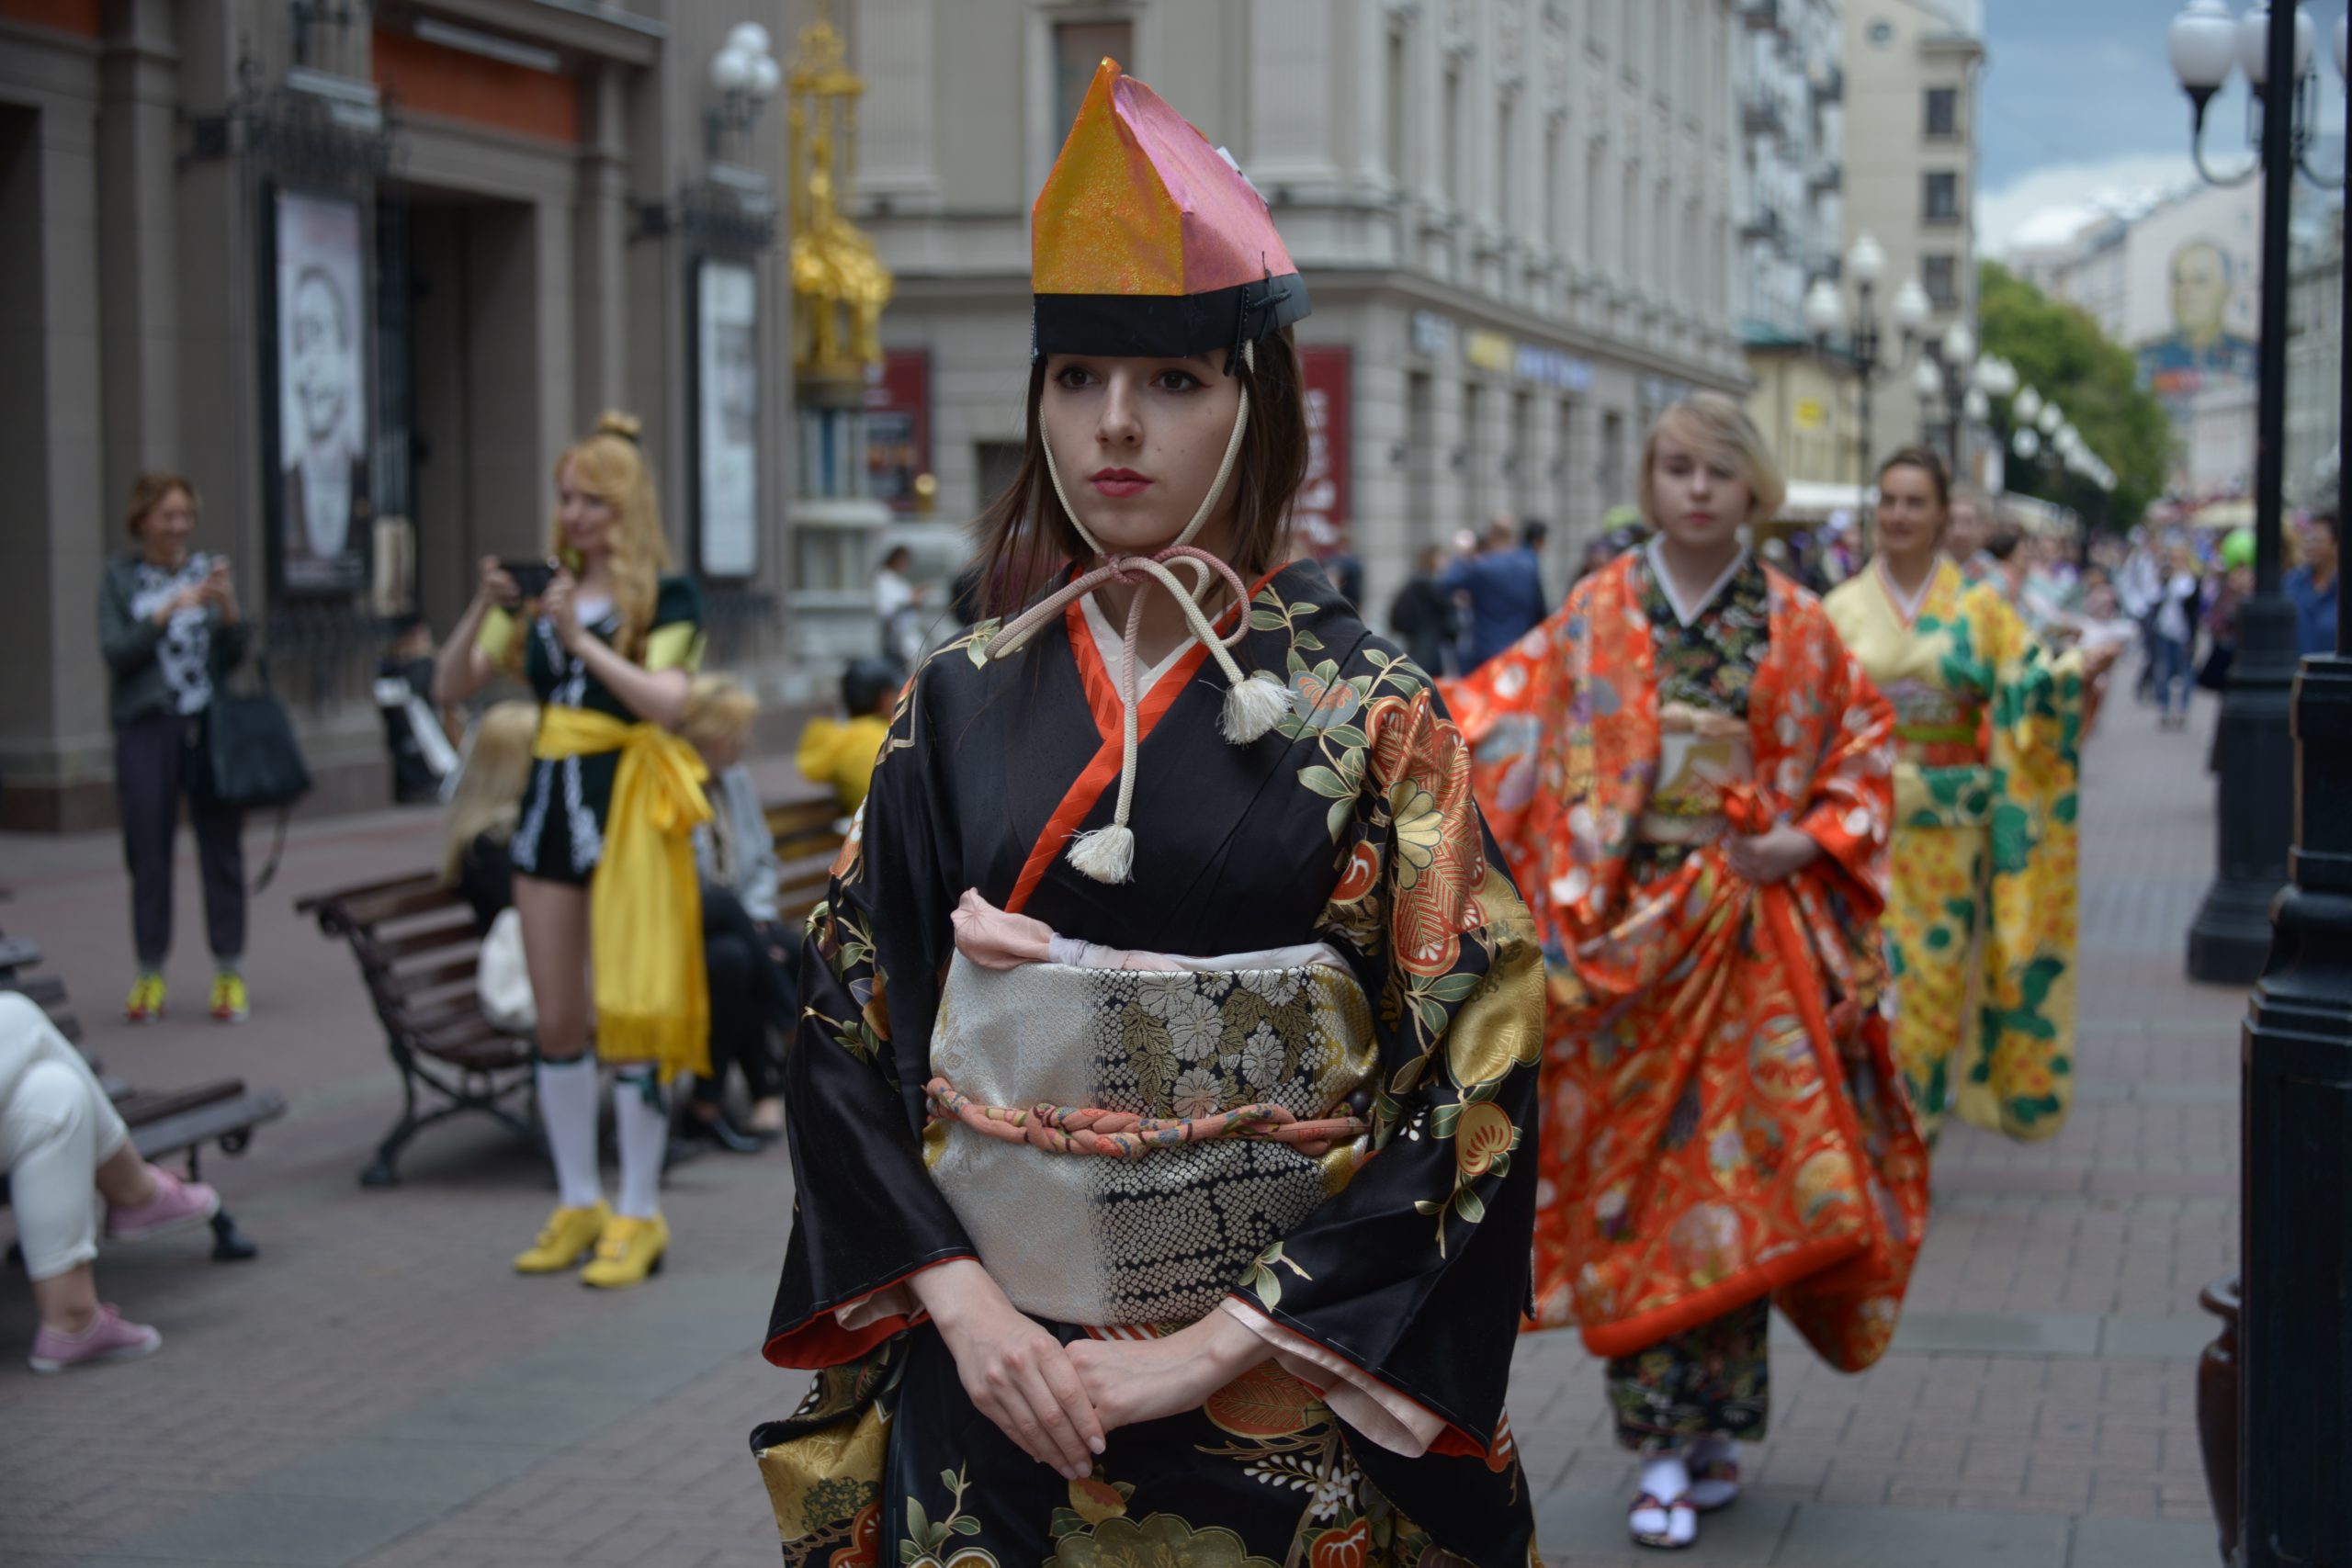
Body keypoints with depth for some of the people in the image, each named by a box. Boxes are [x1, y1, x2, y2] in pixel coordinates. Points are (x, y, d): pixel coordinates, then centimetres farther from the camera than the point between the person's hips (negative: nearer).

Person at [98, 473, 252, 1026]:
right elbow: (115, 652, -6)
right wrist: (167, 612, -17)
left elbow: (234, 655, 4)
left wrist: (228, 607, -14)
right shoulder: (119, 576, 5)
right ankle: (150, 976, 9)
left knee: (221, 846, 1)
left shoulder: (210, 568, 8)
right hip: (146, 729, -1)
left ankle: (230, 974, 8)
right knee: (148, 851, 0)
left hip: (210, 725, 1)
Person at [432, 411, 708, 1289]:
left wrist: (583, 640, -24)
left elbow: (669, 704, -17)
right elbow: (451, 688, 8)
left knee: (630, 1017, -5)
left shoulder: (664, 598, -3)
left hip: (627, 809, -5)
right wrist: (484, 608, -8)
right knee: (557, 1020, 9)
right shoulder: (542, 593, 11)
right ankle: (576, 1205, 20)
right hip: (548, 800, 5)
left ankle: (639, 1216, 4)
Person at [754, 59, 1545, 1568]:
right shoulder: (962, 708, 3)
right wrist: (958, 1299, -10)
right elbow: (846, 1036, 3)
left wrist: (1219, 1345, -15)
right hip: (991, 1388, 2)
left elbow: (1475, 1083, -10)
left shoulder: (1375, 720, -6)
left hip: (1278, 1416, -2)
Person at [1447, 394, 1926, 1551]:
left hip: (1755, 938, 0)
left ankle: (1713, 1427, 14)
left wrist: (1811, 840, -6)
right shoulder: (1596, 618, 4)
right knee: (1641, 1182, 0)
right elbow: (1501, 717, 4)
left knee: (1742, 1173, 0)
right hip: (1630, 932, 0)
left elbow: (1864, 746, 8)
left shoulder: (1797, 627, 4)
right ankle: (1668, 1451, 7)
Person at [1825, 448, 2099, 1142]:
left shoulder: (1978, 607, 3)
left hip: (1948, 823, 0)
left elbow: (2023, 690, -4)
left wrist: (2074, 672, -22)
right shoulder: (1844, 608, 6)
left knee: (1935, 973, 3)